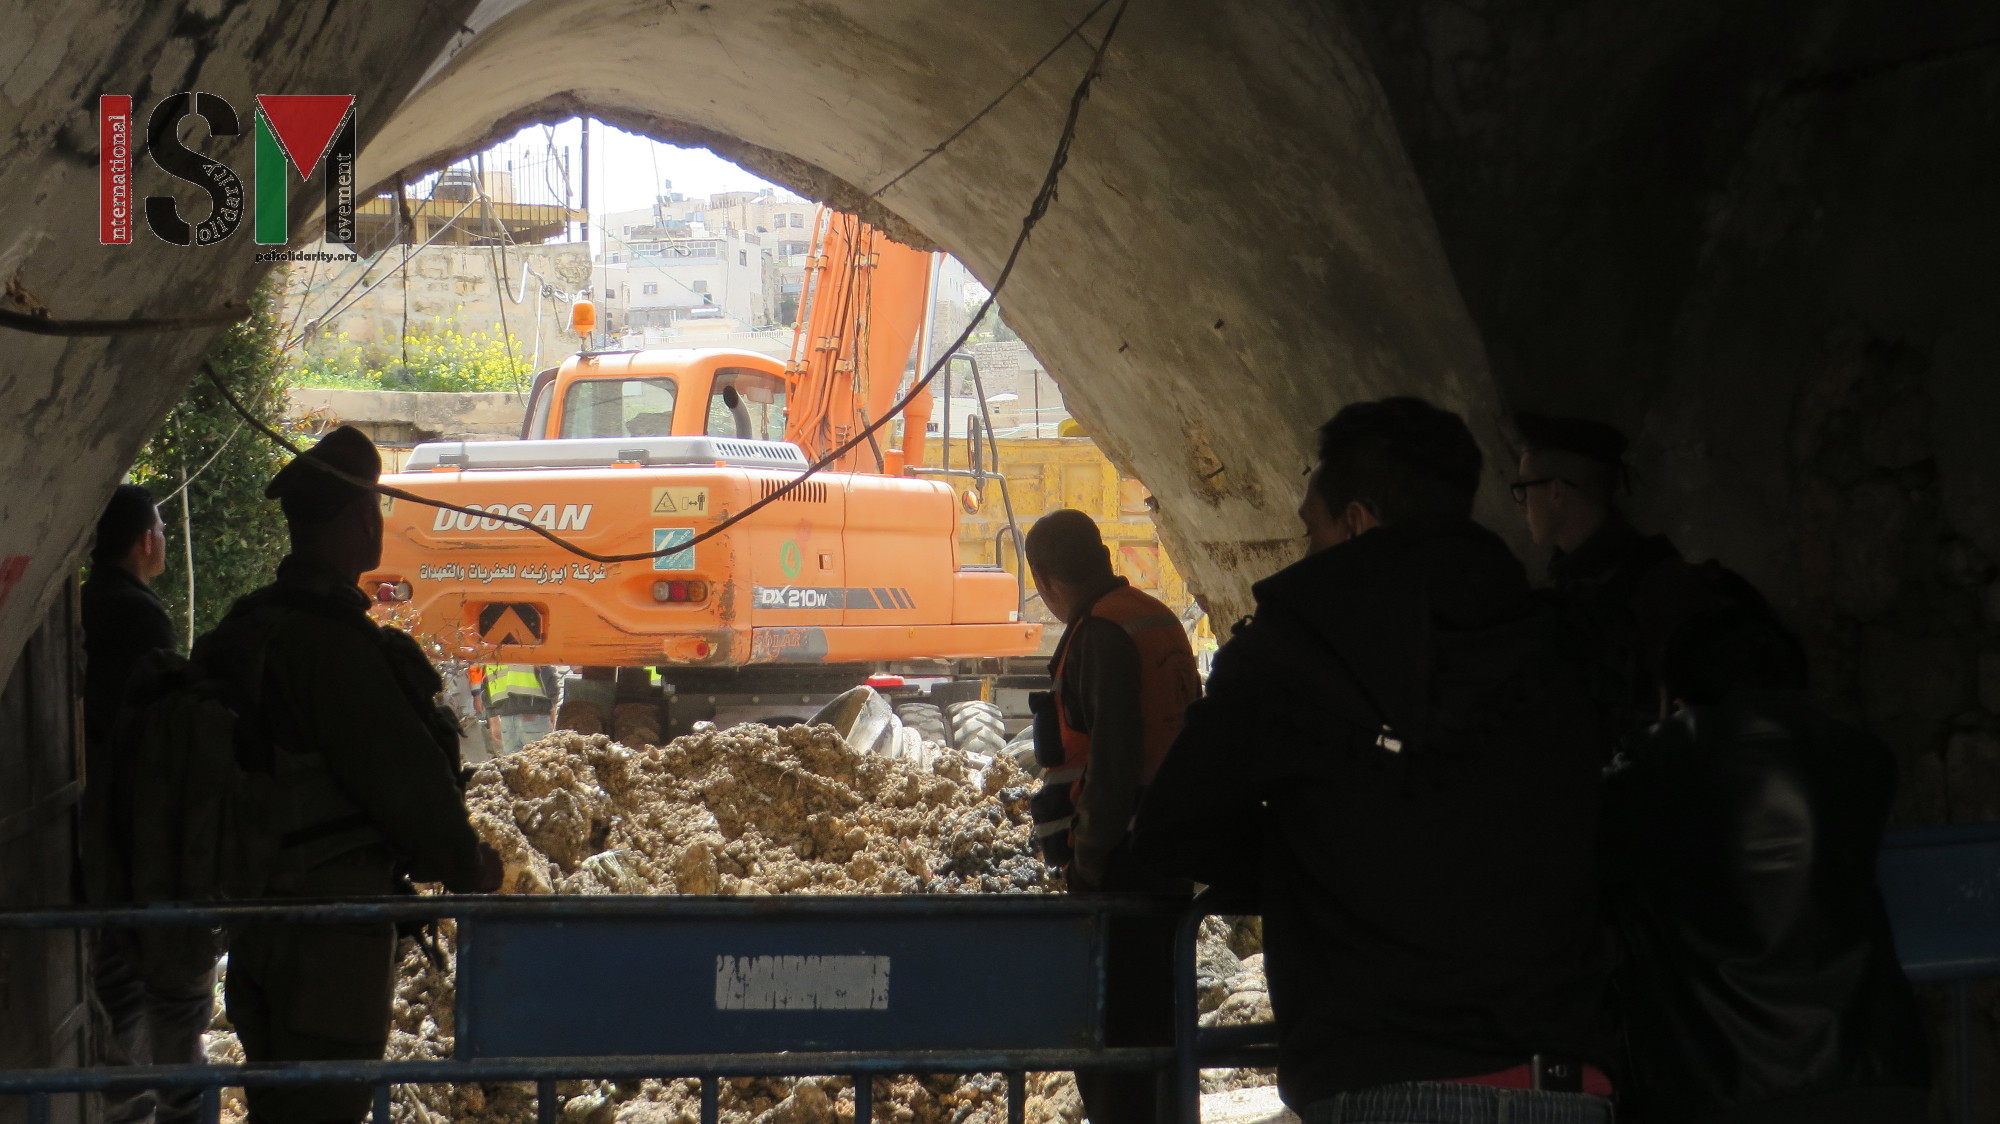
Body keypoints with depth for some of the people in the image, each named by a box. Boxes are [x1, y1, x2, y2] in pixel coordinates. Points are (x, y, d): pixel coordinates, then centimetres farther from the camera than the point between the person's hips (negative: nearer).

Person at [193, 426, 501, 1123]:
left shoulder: (246, 629, 8)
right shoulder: (335, 644, -21)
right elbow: (405, 776, -20)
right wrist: (467, 866, -4)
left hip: (256, 911, 9)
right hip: (331, 924, -9)